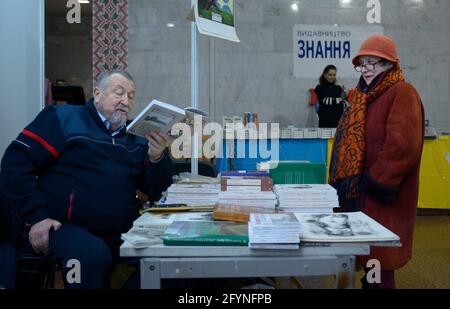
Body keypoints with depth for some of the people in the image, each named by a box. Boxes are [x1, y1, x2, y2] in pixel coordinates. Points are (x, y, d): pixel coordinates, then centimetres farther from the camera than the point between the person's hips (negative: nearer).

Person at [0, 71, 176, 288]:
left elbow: (156, 192, 11)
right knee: (93, 255, -33)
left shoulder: (135, 140, 15)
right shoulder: (63, 119, 3)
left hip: (121, 235, 5)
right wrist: (35, 217, -13)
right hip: (65, 227, -5)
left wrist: (157, 158, -8)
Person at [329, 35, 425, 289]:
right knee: (365, 256, 16)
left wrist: (374, 183, -19)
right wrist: (344, 183, 11)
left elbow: (402, 146, -23)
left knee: (379, 259, -2)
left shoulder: (402, 94, -11)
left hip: (382, 197, -8)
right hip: (356, 193, 9)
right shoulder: (363, 96, 15)